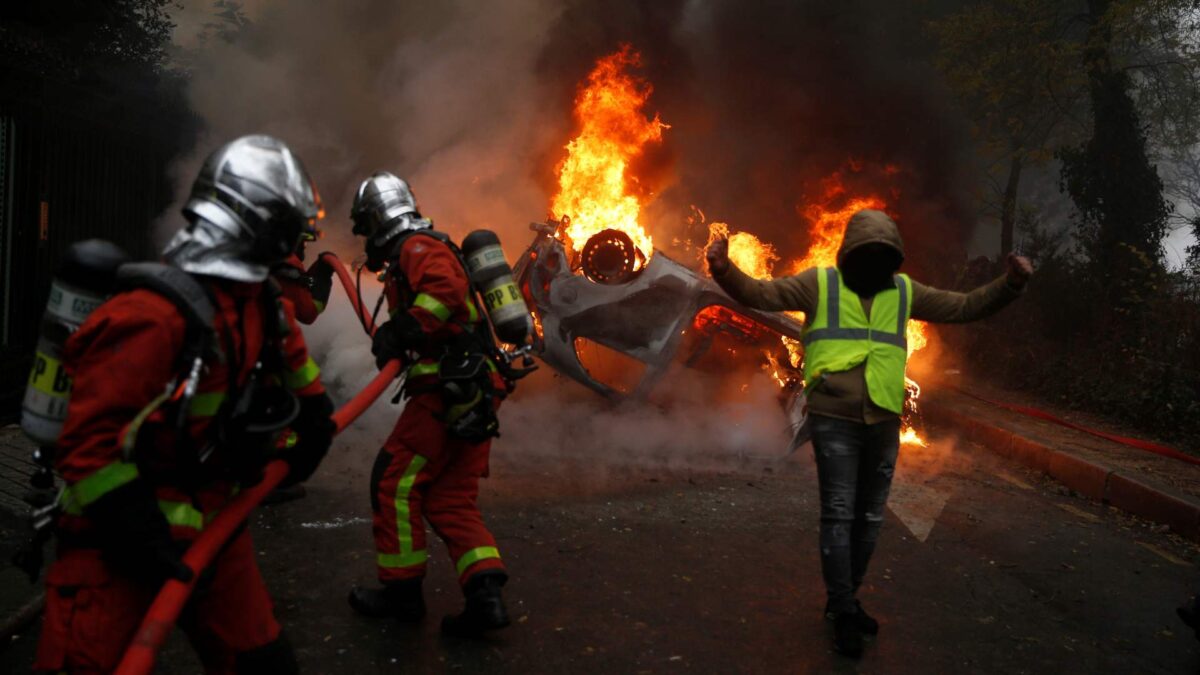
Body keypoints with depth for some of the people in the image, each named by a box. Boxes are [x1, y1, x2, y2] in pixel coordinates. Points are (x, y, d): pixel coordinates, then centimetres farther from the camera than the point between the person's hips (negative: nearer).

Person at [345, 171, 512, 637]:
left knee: (395, 481, 2)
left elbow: (445, 289, -25)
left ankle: (402, 591, 12)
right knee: (450, 498, 9)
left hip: (448, 389, -10)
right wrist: (399, 338, 23)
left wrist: (401, 330, -22)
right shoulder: (432, 249, 27)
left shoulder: (415, 247, -5)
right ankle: (485, 595, 1)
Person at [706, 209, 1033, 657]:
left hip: (884, 423, 5)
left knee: (869, 517, 13)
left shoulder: (904, 291, 10)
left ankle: (845, 600, 29)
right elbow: (760, 294, -9)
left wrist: (1010, 284, -1)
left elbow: (965, 307, 13)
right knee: (838, 515, -3)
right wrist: (725, 270, -26)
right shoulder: (819, 283, -1)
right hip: (834, 421, -4)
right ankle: (844, 612, 8)